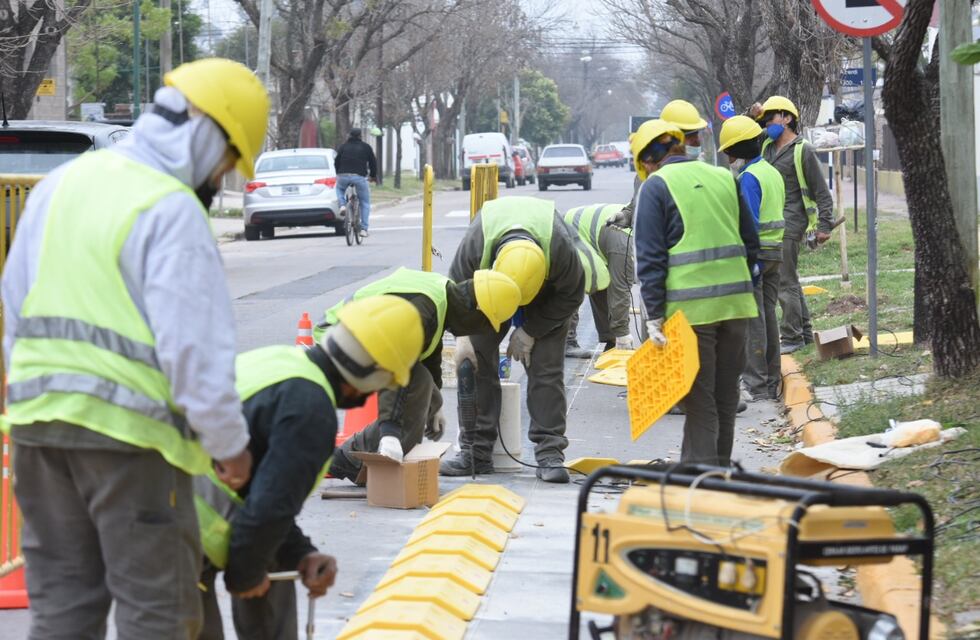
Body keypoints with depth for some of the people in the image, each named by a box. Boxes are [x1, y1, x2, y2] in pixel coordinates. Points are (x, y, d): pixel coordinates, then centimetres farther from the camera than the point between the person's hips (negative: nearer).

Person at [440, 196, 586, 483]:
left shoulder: (560, 247, -41)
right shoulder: (475, 243, -40)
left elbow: (571, 295, -20)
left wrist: (531, 332, -18)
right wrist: (463, 335, -25)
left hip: (547, 297, -1)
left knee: (546, 368, -13)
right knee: (477, 361, -8)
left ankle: (550, 454, -11)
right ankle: (476, 451, -3)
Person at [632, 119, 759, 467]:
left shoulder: (656, 186, -3)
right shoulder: (724, 178, 14)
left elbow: (650, 258, -8)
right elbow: (751, 244, 18)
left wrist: (654, 314, -8)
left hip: (690, 306, -5)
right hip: (735, 301, 5)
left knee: (698, 395, -1)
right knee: (726, 392, 14)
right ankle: (720, 467, 22)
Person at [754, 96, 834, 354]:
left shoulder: (803, 150, -7)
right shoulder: (767, 146, 14)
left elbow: (822, 192, -6)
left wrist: (824, 226, -11)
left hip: (790, 225, -8)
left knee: (786, 283, -9)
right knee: (789, 281, 14)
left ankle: (792, 338, -5)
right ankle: (804, 333, 22)